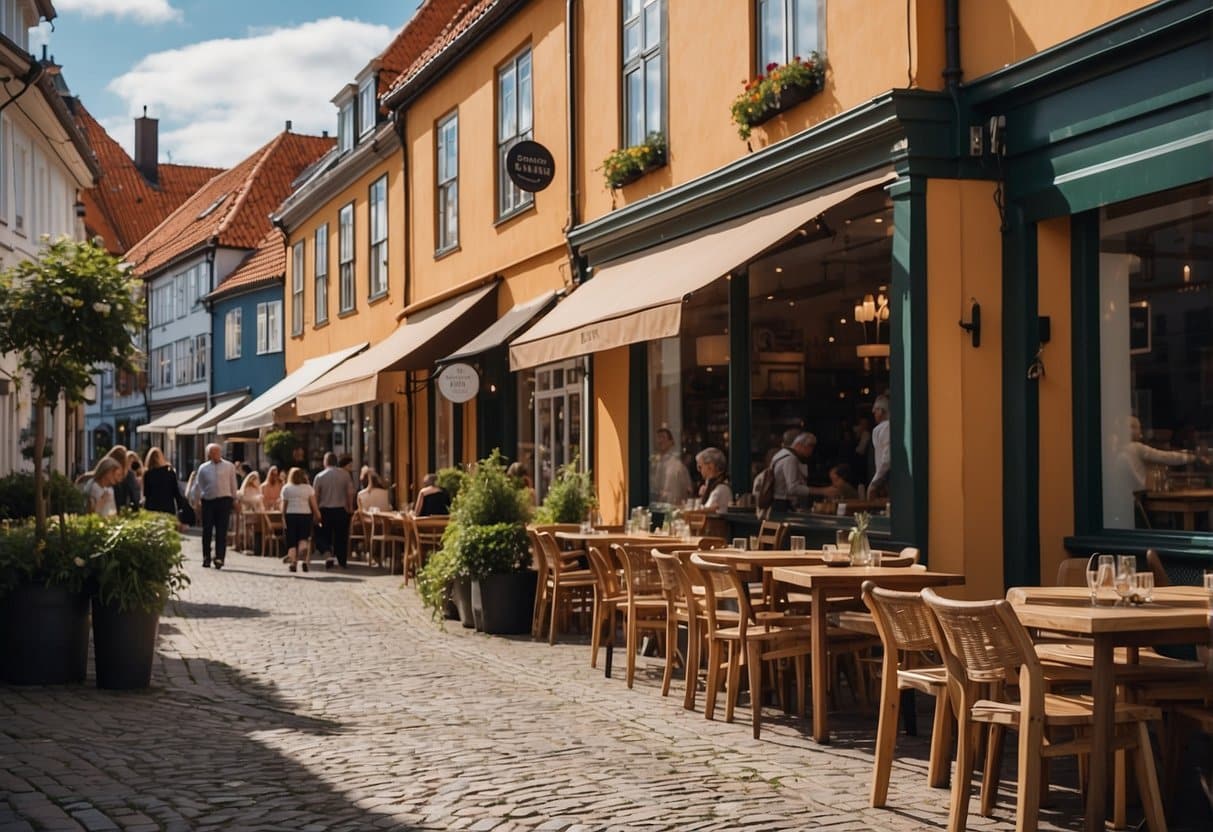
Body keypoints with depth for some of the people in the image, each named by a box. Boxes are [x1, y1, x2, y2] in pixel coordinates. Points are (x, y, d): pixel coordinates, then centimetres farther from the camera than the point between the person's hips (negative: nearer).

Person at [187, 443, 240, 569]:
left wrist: (234, 500, 7)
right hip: (207, 501, 2)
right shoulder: (203, 468, 9)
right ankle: (206, 557, 15)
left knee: (221, 531, -4)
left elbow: (233, 485, 8)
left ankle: (219, 558, -3)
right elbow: (197, 486, 11)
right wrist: (194, 501, 9)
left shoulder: (229, 467, 6)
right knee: (207, 531, 4)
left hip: (224, 501, -1)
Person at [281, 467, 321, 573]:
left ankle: (293, 563, -2)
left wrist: (283, 518, 5)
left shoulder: (286, 488, 4)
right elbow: (314, 504, -2)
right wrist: (318, 516, 5)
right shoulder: (308, 488, 2)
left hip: (290, 515, 0)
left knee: (292, 541, 5)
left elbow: (284, 505, 1)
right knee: (303, 538, 6)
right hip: (305, 515, 0)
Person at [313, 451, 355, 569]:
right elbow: (350, 492, -3)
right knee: (341, 536, 13)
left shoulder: (319, 476, -6)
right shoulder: (345, 474, -3)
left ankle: (327, 554, -15)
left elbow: (315, 496, -5)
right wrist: (350, 507, 8)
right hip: (341, 510, 1)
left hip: (325, 510, -1)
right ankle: (341, 561, 18)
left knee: (322, 536, 10)